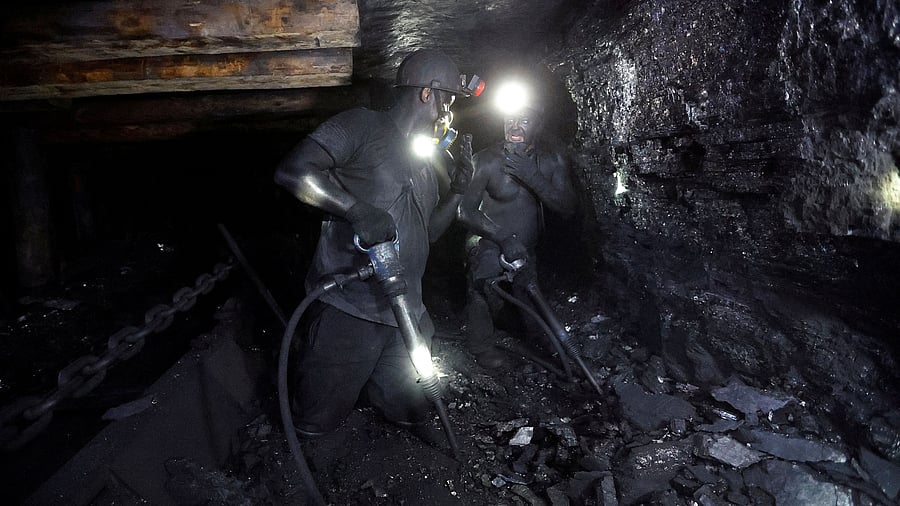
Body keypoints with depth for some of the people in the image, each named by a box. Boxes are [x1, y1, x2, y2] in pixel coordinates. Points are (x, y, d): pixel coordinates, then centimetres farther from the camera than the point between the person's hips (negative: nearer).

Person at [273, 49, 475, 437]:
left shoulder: (427, 164, 18)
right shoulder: (364, 126, -6)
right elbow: (293, 171, -19)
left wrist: (456, 192, 10)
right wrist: (359, 209, -28)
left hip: (405, 318, 8)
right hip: (347, 312, -7)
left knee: (412, 414, 17)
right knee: (315, 424, 4)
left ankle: (353, 380, 42)